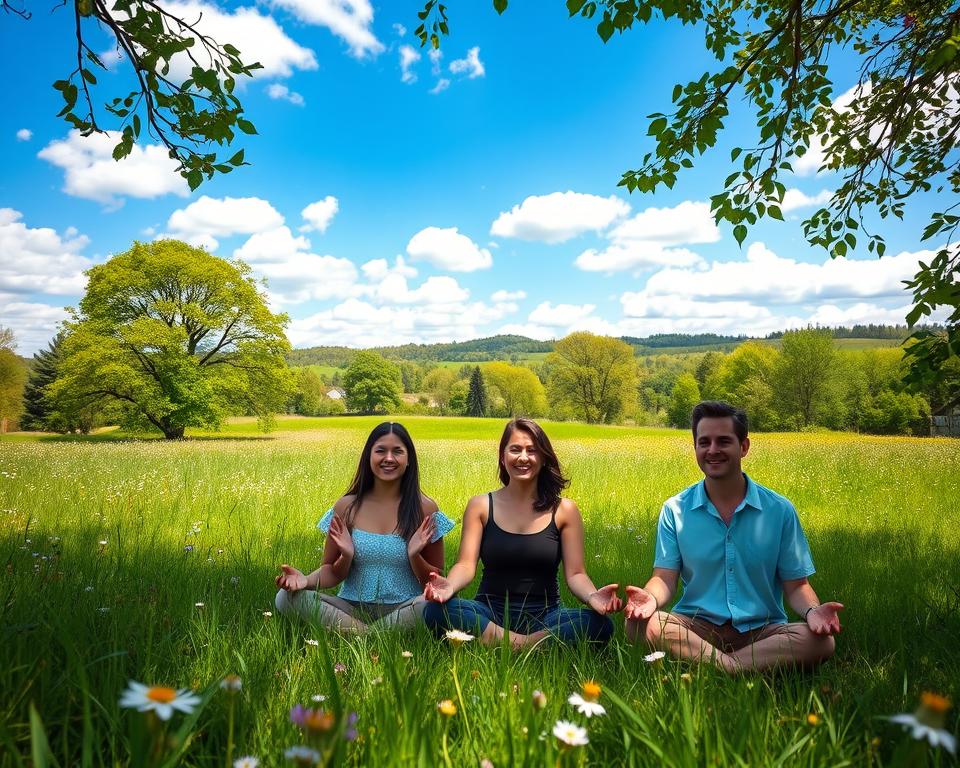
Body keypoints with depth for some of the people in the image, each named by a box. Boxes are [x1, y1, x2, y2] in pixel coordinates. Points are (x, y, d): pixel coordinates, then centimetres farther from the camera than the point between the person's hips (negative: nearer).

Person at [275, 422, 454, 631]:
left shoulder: (424, 508, -1)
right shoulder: (347, 507, 3)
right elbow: (332, 573, 9)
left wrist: (415, 556, -16)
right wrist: (308, 580, -13)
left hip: (403, 610, -2)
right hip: (352, 608, 2)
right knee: (286, 597, -22)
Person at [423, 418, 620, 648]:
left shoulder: (564, 510, 4)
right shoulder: (481, 506, 4)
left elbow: (575, 574, 0)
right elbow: (466, 564, -5)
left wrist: (592, 596, -24)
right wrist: (450, 586, -29)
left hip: (544, 617, 0)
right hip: (490, 615, 0)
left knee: (601, 624, -29)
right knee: (436, 610, -30)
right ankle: (523, 645, -22)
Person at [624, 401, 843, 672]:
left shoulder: (780, 510, 3)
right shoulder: (674, 510, 3)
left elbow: (796, 585, 5)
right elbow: (665, 578, -1)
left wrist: (812, 610, -18)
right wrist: (651, 598, -25)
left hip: (762, 629, 1)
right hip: (697, 627, -1)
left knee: (822, 641, -29)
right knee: (638, 624, -29)